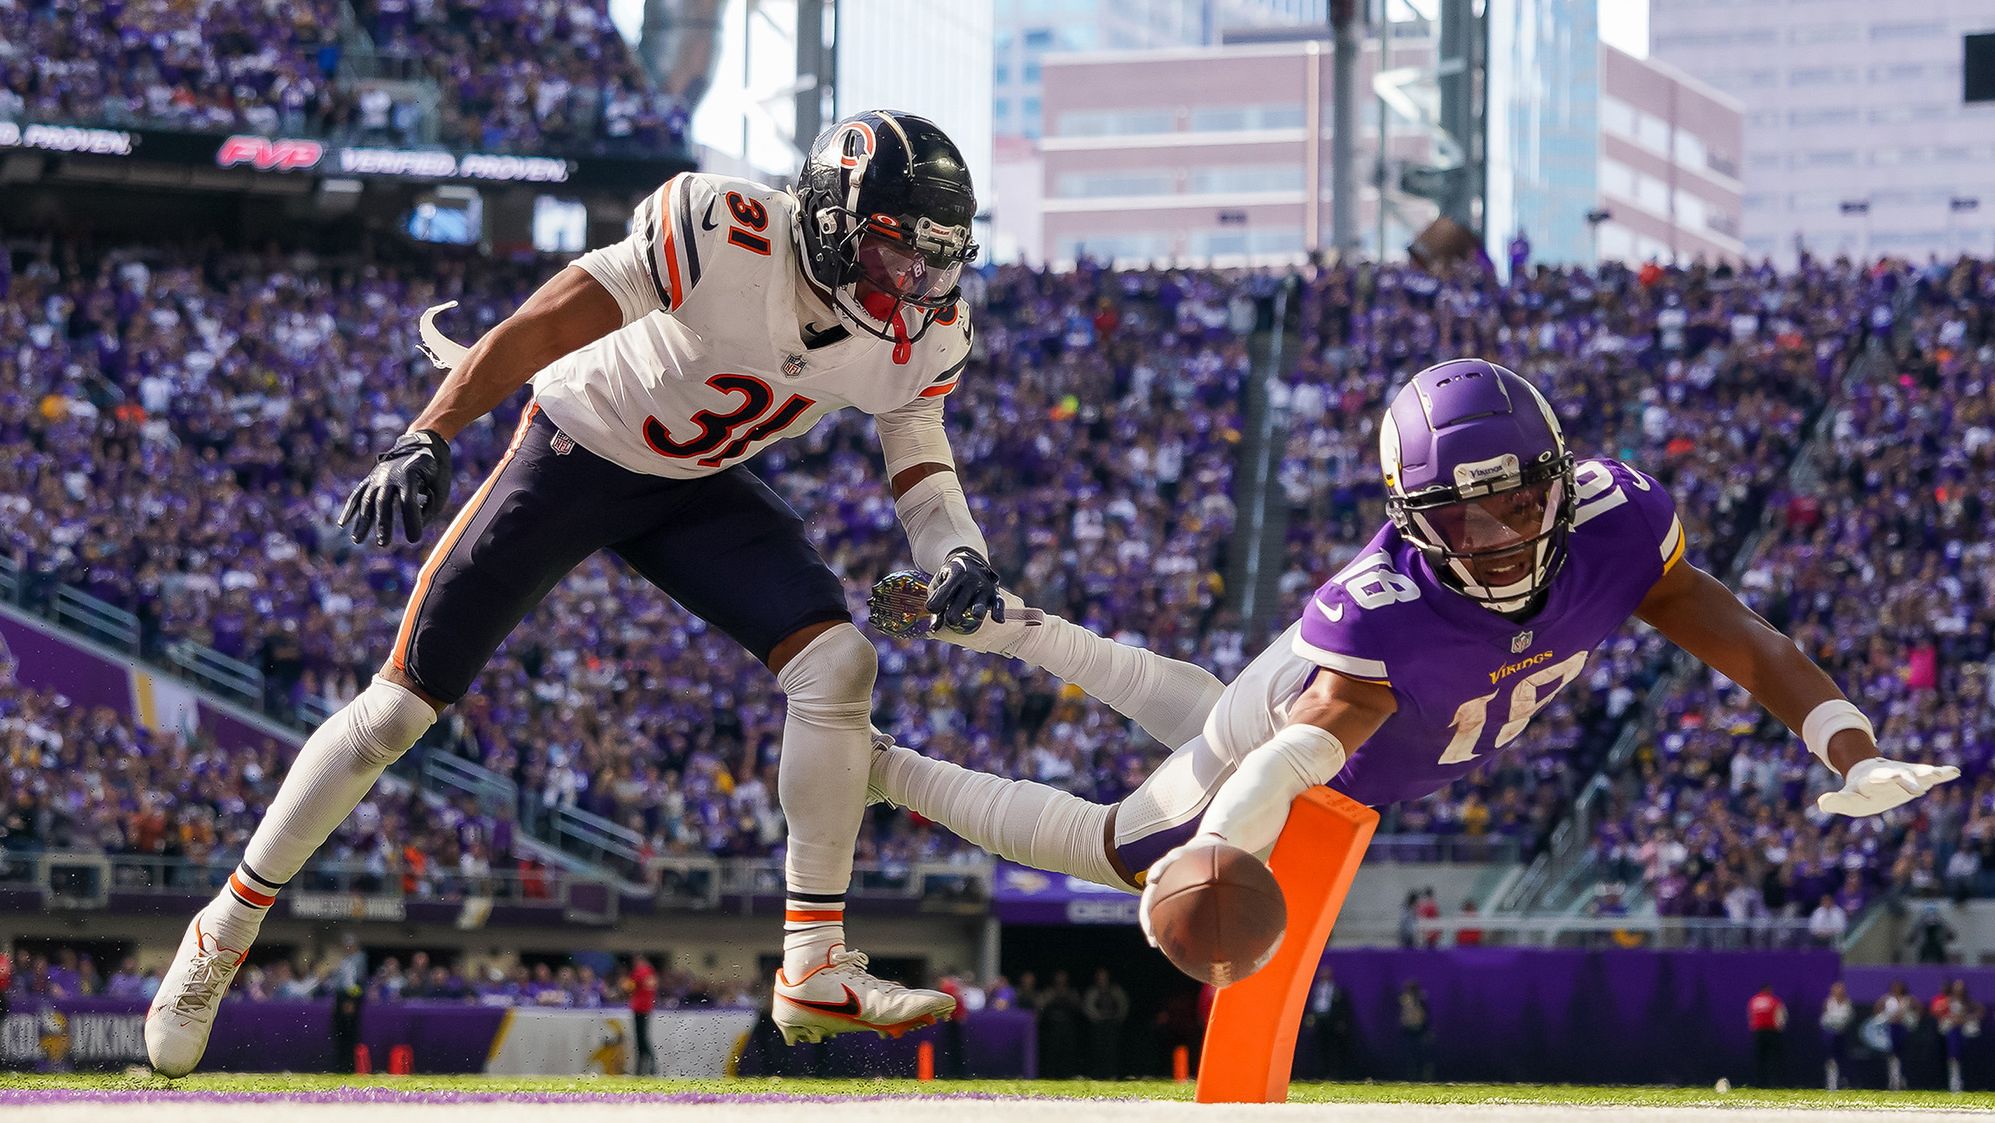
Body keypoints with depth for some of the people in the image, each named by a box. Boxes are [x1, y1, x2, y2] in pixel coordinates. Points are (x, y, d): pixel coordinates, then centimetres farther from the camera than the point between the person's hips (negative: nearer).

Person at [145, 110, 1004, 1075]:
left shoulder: (923, 325, -15)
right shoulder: (726, 238, -34)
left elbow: (918, 455, -1)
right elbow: (541, 329, -33)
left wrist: (958, 552, -22)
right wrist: (427, 441, -42)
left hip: (698, 487, 5)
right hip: (575, 449, -5)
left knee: (836, 662, -16)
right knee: (402, 704, -3)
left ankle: (814, 969, -7)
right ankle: (225, 932, 14)